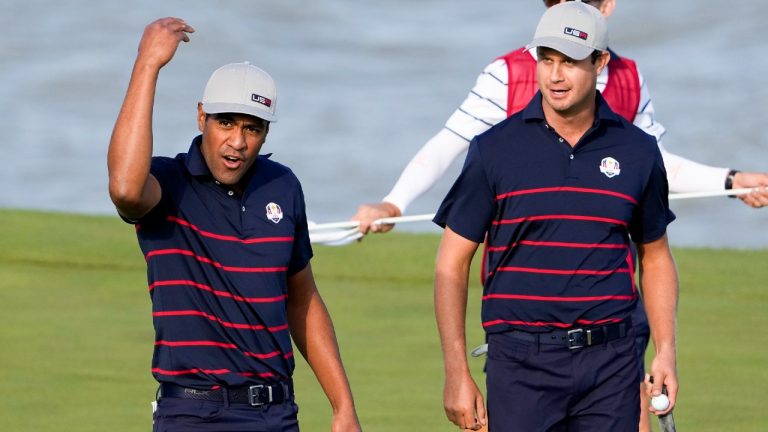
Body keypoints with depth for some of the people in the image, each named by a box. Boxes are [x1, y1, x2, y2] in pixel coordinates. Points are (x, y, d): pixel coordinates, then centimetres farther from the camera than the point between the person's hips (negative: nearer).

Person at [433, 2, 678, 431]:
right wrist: (457, 373, -3)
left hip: (611, 363, 2)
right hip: (521, 363, -2)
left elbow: (655, 258, 18)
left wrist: (666, 351, 7)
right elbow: (452, 265, 3)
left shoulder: (637, 151, 7)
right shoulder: (494, 149, 1)